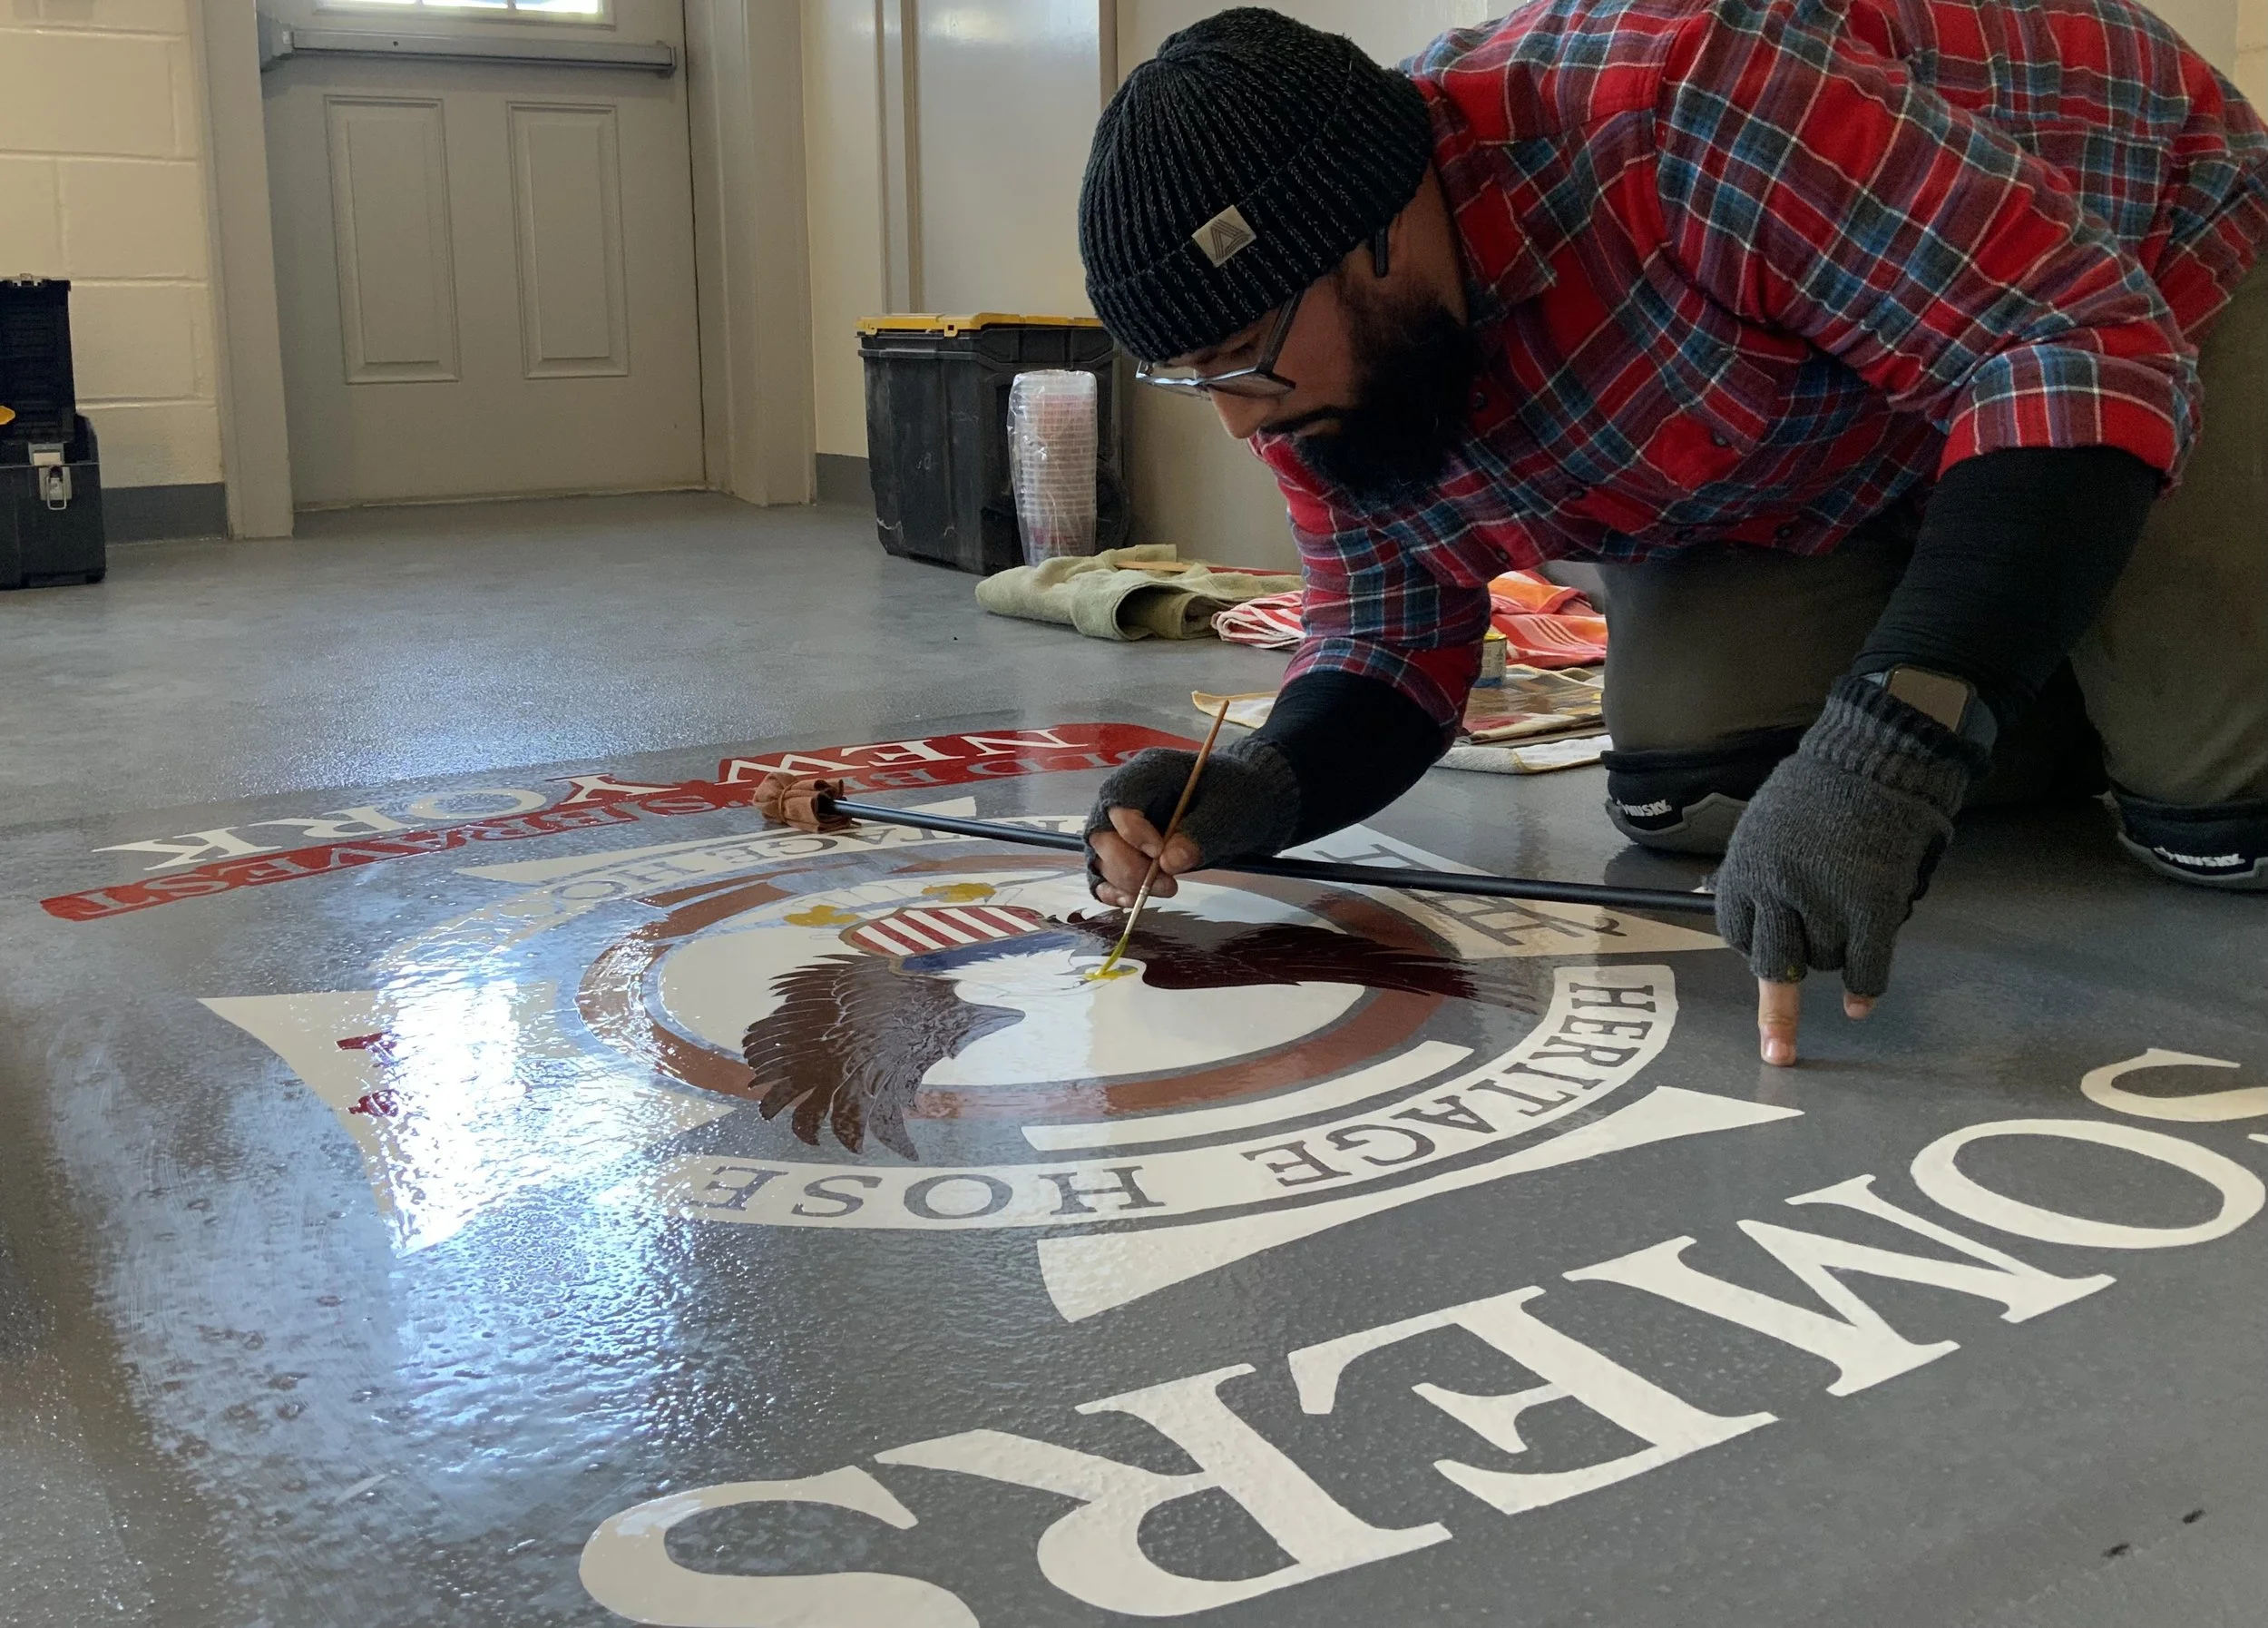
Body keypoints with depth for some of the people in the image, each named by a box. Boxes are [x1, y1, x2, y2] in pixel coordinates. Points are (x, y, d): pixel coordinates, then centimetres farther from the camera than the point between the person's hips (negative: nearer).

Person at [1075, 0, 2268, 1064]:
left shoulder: (1681, 107, -40)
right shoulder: (1304, 344, -17)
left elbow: (2088, 349, -40)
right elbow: (1390, 642, -6)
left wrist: (1882, 749, -50)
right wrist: (1264, 787, -29)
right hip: (1804, 449, 6)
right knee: (1687, 793, -15)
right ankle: (2072, 710, 12)